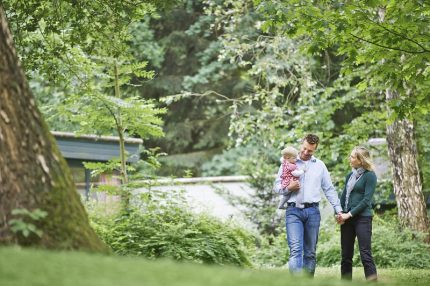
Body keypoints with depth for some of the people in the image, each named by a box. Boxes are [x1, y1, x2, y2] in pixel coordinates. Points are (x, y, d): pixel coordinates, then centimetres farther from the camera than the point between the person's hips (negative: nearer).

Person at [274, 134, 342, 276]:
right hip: (293, 211, -3)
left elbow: (329, 190, 16)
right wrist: (289, 188, -12)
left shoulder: (320, 165, 14)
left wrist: (338, 209, 11)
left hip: (312, 211, 3)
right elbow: (277, 186, 8)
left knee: (310, 252, 5)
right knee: (295, 249, -16)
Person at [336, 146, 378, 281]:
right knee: (346, 255, 8)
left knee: (365, 255, -11)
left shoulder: (369, 176, -6)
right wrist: (339, 213, 0)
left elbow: (366, 200, -12)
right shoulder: (350, 176, 15)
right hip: (347, 219, 7)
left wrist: (349, 214, -14)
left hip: (362, 218, -7)